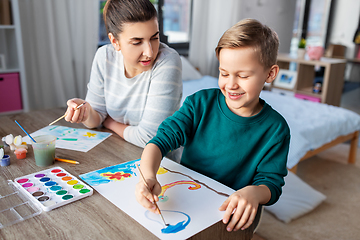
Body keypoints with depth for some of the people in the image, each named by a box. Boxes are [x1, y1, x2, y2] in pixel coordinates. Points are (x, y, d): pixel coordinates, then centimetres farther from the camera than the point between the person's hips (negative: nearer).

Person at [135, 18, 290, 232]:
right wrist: (148, 176, -35)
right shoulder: (200, 103, -7)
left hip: (228, 214, 0)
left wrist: (253, 193, -30)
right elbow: (162, 140, -13)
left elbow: (271, 182, -5)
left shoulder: (275, 128, -7)